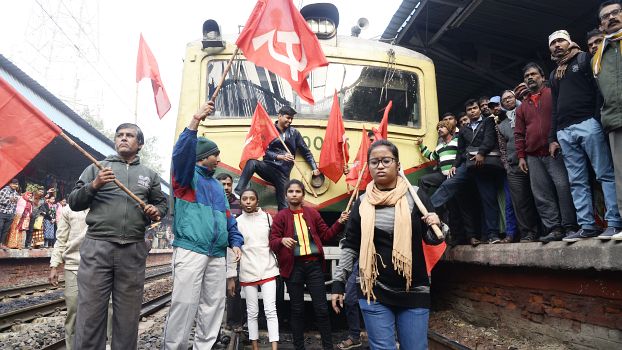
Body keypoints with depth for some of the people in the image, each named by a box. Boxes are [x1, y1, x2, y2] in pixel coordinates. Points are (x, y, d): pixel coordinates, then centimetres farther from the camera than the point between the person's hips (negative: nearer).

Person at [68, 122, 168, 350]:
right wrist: (93, 186, -9)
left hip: (133, 252, 2)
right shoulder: (97, 168, 12)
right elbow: (73, 202, 9)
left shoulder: (149, 175, 16)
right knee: (90, 313, -1)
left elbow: (162, 204, 21)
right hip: (96, 248, -1)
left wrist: (156, 211, -2)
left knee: (128, 316, 8)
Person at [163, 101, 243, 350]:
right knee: (185, 304, -8)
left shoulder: (217, 185, 22)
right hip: (190, 251, -7)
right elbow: (181, 153, -18)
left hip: (217, 255, 7)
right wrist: (195, 121, -27)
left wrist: (235, 241, 9)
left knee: (213, 305, 10)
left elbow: (227, 216, 22)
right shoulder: (187, 176, 3)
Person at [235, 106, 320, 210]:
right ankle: (238, 193, -35)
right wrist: (280, 156, -21)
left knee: (283, 206, -2)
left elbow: (306, 151, 13)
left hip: (283, 173, 2)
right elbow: (265, 151, -6)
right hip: (269, 167, -1)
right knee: (252, 163, -32)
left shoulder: (294, 133, 9)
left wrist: (314, 168, 7)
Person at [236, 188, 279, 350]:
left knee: (271, 310, -4)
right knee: (252, 312, 9)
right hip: (247, 272, 0)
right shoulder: (236, 222, 1)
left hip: (268, 269, 0)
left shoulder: (267, 217, 2)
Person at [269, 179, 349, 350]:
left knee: (321, 308, 6)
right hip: (293, 266, -1)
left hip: (314, 265, 2)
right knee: (297, 309, 10)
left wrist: (339, 223, -2)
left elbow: (325, 235, 11)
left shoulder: (312, 213, 6)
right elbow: (272, 241, -5)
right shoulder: (281, 216, -1)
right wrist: (282, 241, -27)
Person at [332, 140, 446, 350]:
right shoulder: (362, 202, 0)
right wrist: (339, 283, 6)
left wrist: (436, 227, -19)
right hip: (374, 292, 1)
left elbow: (431, 239, 3)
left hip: (414, 292, 0)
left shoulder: (415, 196, -4)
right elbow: (350, 246, 6)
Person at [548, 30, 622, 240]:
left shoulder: (584, 59, 10)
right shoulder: (554, 74, 26)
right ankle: (587, 226, 3)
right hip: (564, 132, 6)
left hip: (587, 124, -6)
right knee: (577, 182, 1)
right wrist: (553, 138, 18)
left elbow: (600, 87, -2)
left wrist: (599, 119, -16)